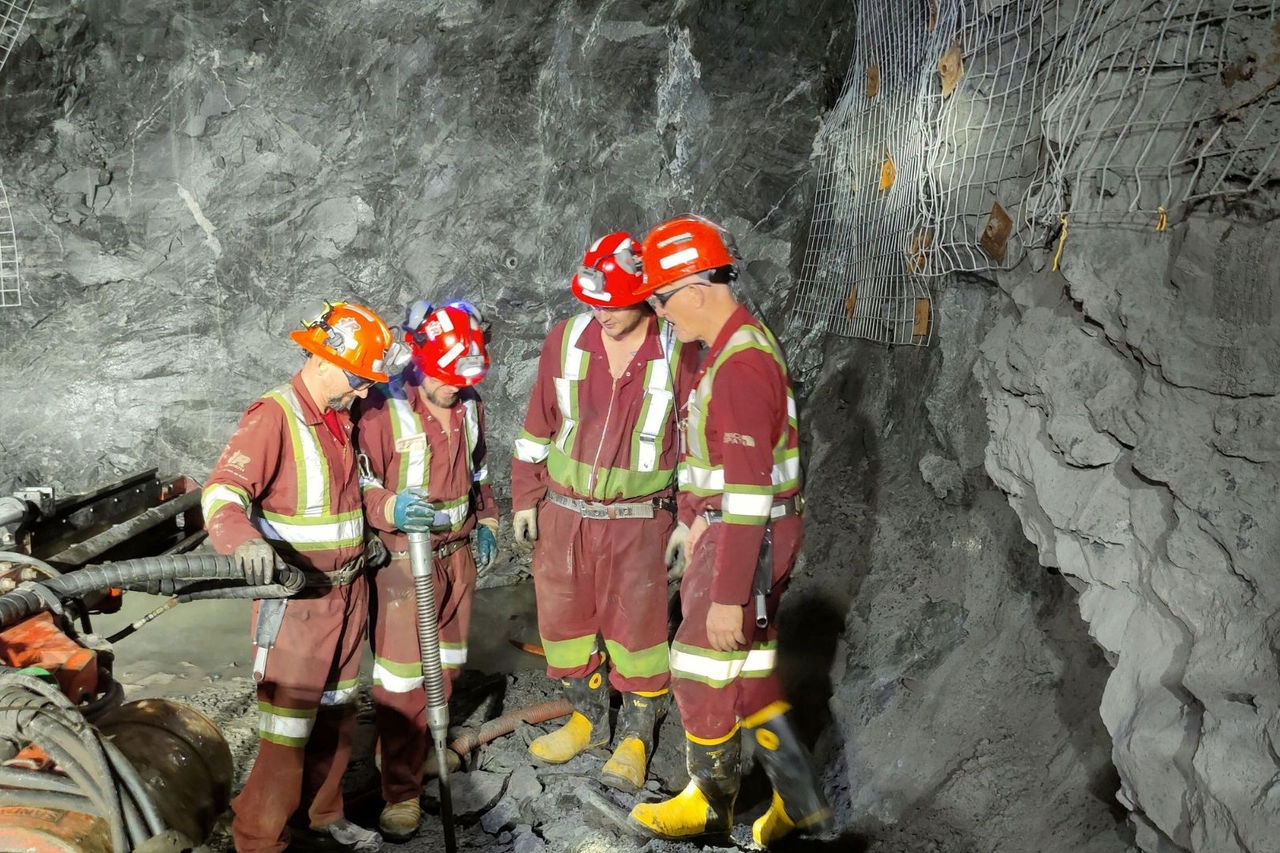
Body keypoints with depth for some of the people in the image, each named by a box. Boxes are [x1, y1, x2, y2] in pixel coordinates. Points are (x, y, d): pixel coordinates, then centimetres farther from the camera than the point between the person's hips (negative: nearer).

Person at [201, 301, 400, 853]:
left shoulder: (342, 415, 9)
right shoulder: (274, 415, -17)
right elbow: (223, 491, -28)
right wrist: (244, 540, -46)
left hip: (347, 589, 8)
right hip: (295, 596, -8)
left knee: (337, 711, 19)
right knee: (289, 722, -2)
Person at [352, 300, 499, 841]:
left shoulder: (469, 407, 6)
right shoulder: (382, 409, -16)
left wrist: (485, 522, 13)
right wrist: (388, 509, -31)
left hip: (458, 553, 7)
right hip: (403, 558, -7)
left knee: (446, 664, 17)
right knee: (401, 680, -3)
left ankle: (423, 749, 38)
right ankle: (402, 793, 9)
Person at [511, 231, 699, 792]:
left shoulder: (676, 353, -10)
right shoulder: (566, 340, -2)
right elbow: (539, 424, 7)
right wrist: (525, 497, 8)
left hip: (638, 520, -3)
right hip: (563, 512, 4)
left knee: (636, 625, 5)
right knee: (564, 618, 13)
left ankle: (635, 736, 25)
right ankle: (586, 717, 35)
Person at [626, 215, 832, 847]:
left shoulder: (740, 364, -24)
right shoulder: (736, 343, 9)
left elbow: (748, 490, -26)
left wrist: (728, 595, -25)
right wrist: (697, 518, 25)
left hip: (748, 538, -10)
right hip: (731, 526, 10)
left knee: (702, 673, 6)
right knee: (748, 671, 18)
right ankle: (799, 796, 28)